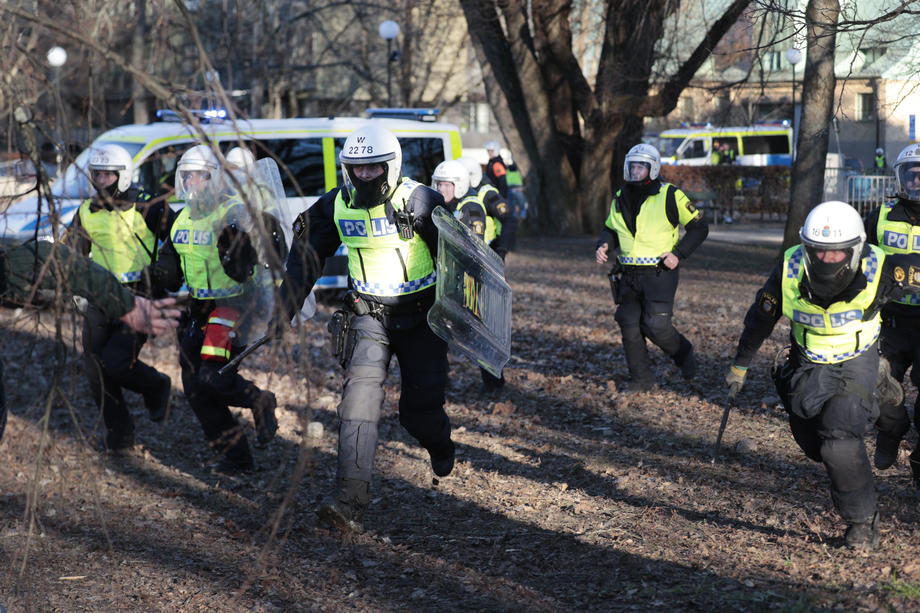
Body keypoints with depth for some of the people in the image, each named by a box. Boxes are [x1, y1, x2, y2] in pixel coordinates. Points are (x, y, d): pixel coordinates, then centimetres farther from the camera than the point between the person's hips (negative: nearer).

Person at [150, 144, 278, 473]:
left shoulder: (234, 214, -14)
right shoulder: (183, 220, 10)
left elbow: (241, 273, -22)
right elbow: (172, 280, 15)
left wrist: (235, 247, -38)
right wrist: (163, 271, -5)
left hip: (233, 305, -8)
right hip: (200, 307, 8)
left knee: (212, 378, -20)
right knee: (194, 387, 4)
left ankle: (260, 402, 11)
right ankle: (236, 457, 15)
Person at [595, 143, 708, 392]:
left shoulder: (669, 196, -6)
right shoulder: (621, 198, 10)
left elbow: (699, 227, -1)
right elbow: (611, 229, 23)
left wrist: (679, 253, -12)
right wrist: (603, 246, 0)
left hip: (659, 273, -5)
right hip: (628, 275, 5)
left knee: (656, 326, -10)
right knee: (629, 326, 0)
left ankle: (684, 354, 20)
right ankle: (642, 379, 13)